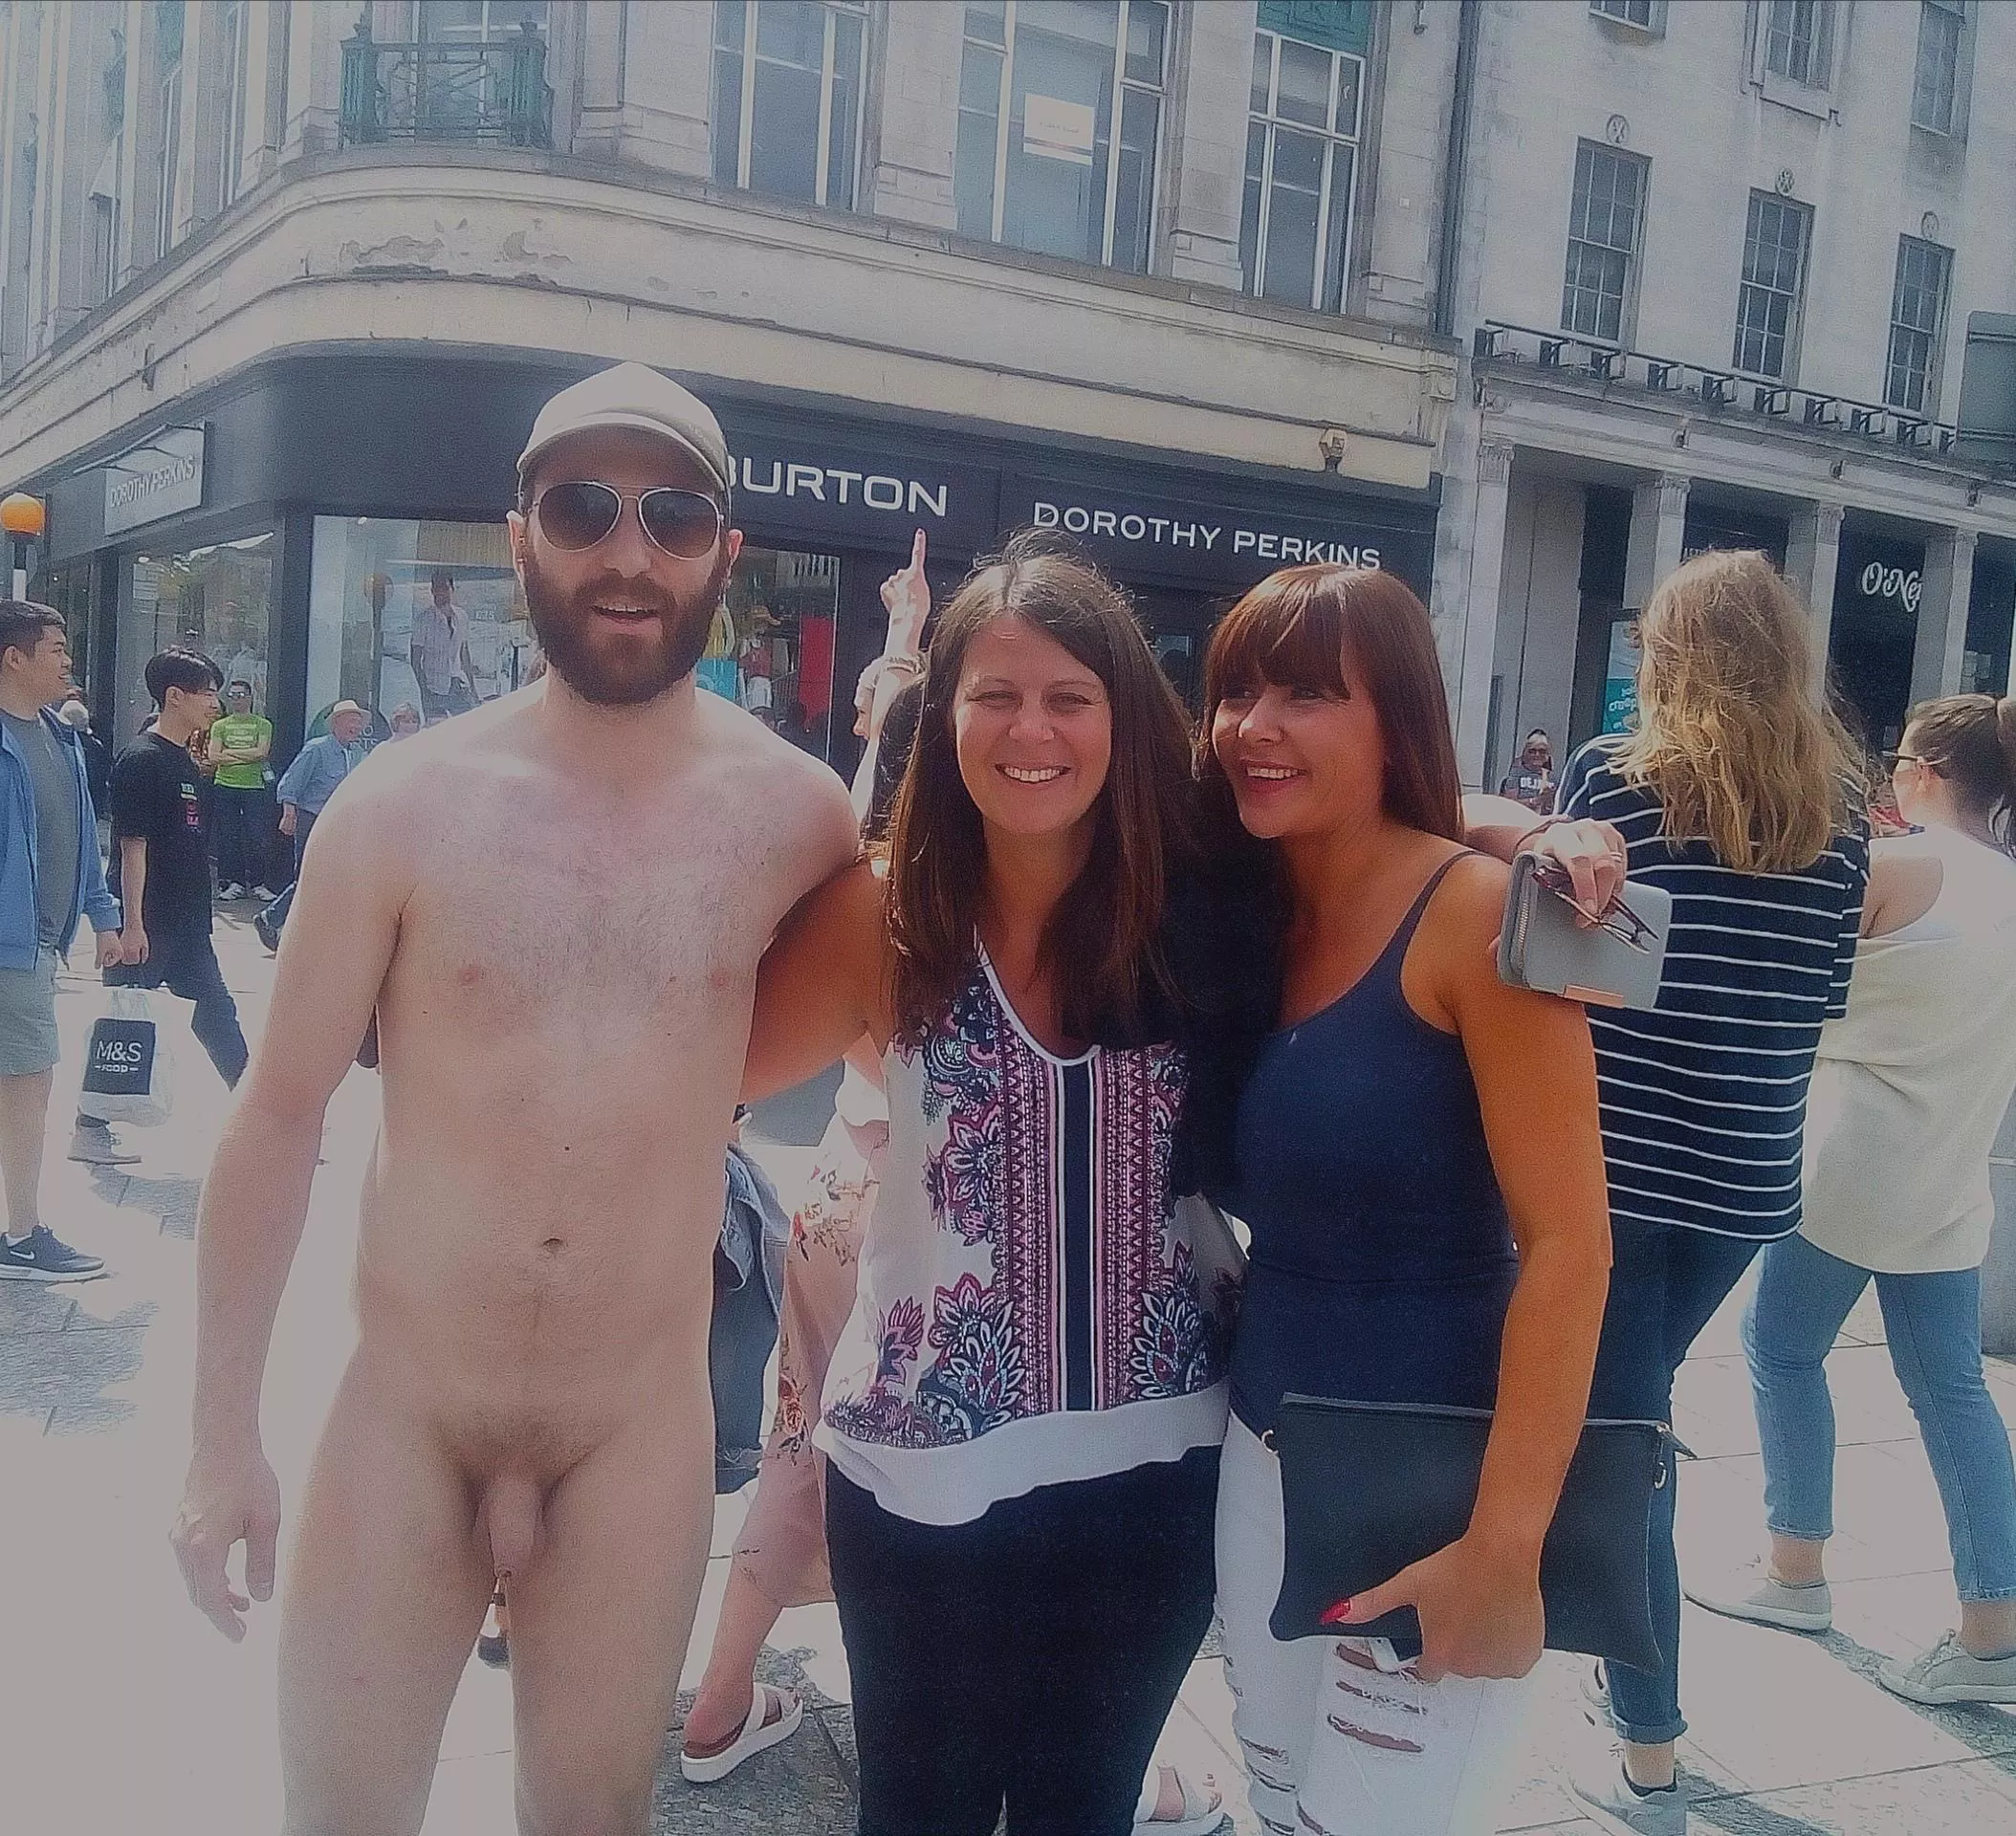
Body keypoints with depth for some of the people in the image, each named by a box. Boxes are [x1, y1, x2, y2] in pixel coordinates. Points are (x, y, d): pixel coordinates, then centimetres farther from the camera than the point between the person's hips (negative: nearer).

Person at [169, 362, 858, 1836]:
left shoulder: (796, 811, -7)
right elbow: (281, 1115, -3)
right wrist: (225, 1432, -1)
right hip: (401, 1409, 0)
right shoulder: (402, 802, -9)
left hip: (642, 1427, 1)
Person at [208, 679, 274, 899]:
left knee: (256, 838, -3)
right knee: (227, 838, 3)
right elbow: (213, 757, 0)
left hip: (254, 788, -2)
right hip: (225, 788, 2)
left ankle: (258, 883, 5)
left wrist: (229, 752, -5)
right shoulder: (220, 726, 11)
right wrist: (247, 757, -7)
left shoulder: (263, 725, 5)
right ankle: (232, 882, 10)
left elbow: (261, 753, -9)